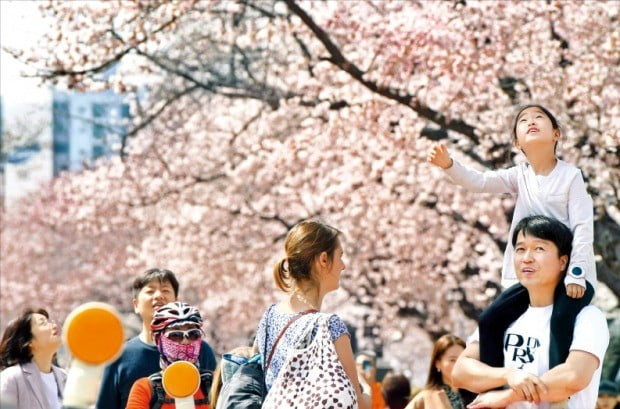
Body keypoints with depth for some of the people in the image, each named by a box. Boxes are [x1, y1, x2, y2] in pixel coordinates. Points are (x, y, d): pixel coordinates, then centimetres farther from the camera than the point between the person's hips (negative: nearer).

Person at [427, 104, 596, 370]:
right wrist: (448, 164, -27)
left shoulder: (570, 176, -3)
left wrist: (576, 273, -18)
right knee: (490, 321, -6)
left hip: (570, 275, -5)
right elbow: (478, 182, -8)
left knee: (561, 320, -30)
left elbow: (583, 227, -8)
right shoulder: (520, 176, 8)